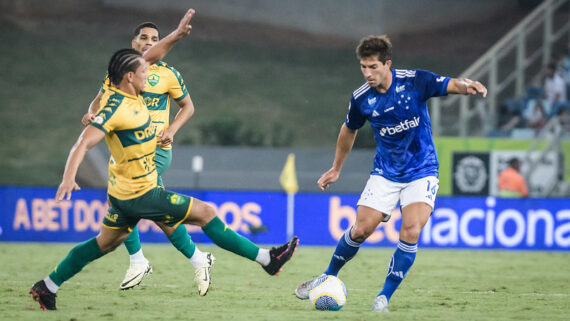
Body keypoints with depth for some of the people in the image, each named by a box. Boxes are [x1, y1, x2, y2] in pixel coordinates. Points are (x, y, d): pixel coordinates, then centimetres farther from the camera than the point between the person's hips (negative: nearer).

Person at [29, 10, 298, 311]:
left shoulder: (128, 92, 1)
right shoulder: (115, 108, -25)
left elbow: (148, 58, 18)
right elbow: (84, 142, -31)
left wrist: (175, 36, 10)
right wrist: (69, 176, -44)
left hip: (125, 193, 10)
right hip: (140, 195, -10)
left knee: (105, 243, 19)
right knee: (205, 212, -4)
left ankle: (47, 286, 21)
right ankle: (267, 259, 2)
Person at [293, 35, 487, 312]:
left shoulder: (415, 82, -16)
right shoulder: (361, 99, -7)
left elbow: (452, 85, -22)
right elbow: (349, 130, 11)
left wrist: (467, 86, -47)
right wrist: (336, 169, 21)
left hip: (421, 172, -2)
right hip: (385, 173, 2)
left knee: (411, 231, -18)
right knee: (361, 230, -3)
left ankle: (385, 297, -6)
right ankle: (328, 278, 22)